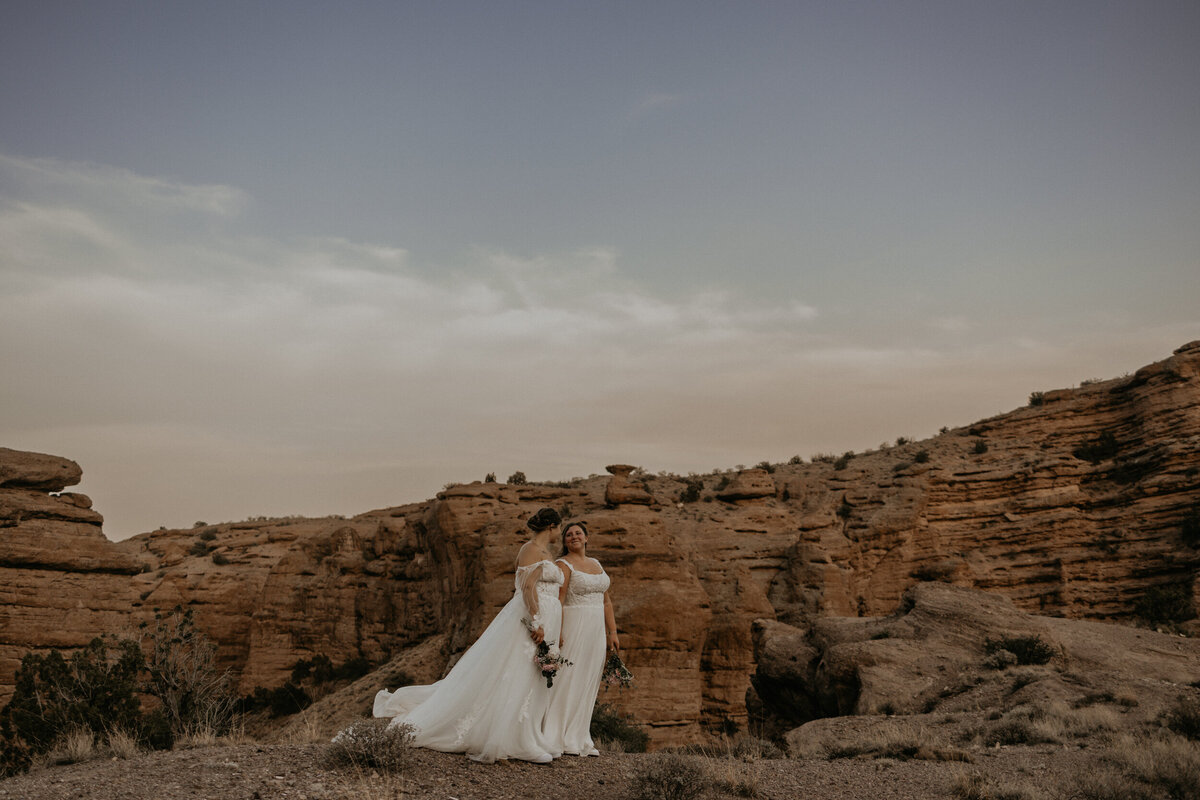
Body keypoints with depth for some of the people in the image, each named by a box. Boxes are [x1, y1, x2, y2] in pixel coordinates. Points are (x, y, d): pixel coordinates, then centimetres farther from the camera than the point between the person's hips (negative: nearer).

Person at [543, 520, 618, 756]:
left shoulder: (596, 564, 16)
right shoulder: (564, 564, -5)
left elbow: (606, 601, 17)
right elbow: (558, 600, -14)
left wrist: (612, 633, 11)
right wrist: (558, 633, -23)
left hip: (596, 631, 7)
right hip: (573, 627, -7)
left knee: (588, 684, 8)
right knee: (568, 681, -7)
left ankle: (579, 740, 15)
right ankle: (560, 739, 0)